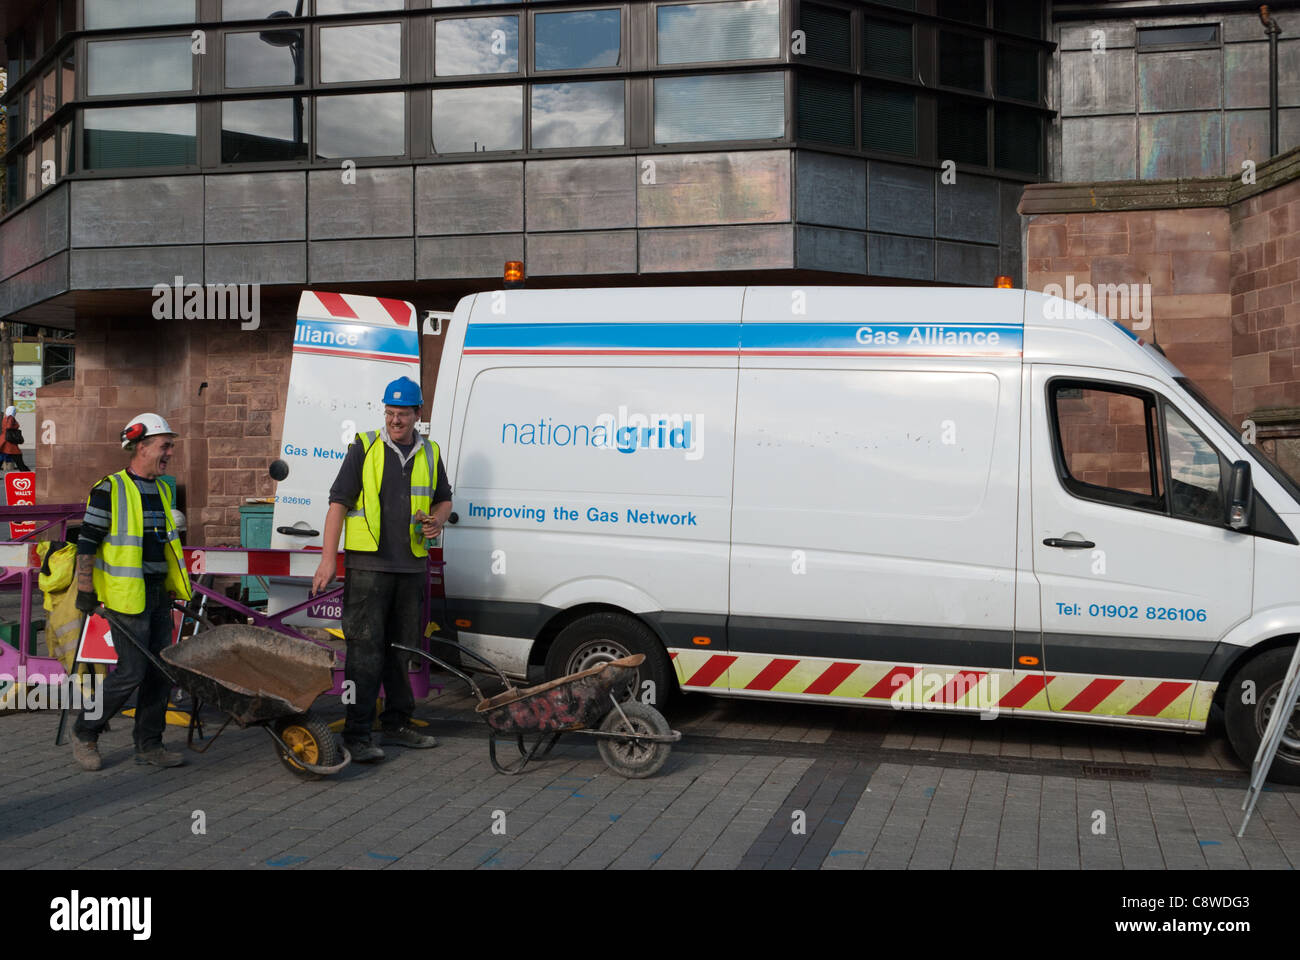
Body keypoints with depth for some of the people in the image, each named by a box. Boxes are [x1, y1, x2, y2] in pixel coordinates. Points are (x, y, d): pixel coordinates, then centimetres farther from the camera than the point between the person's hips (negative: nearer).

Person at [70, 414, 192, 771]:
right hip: (126, 595, -7)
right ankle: (85, 732, 12)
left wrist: (176, 585, 22)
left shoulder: (161, 490, 14)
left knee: (162, 670, 5)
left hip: (158, 594, 7)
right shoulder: (109, 490, -9)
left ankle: (148, 744, 15)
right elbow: (86, 545, -9)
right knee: (132, 671, -8)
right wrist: (86, 592, -11)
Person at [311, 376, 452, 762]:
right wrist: (328, 558, -11)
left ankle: (397, 724, 24)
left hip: (412, 567, 5)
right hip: (368, 564, -5)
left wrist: (437, 521, 1)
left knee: (404, 648, 13)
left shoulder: (429, 454, 12)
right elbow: (339, 502, -4)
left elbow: (444, 499, 25)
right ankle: (357, 735, -3)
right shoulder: (364, 448, -1)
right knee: (365, 650, -7)